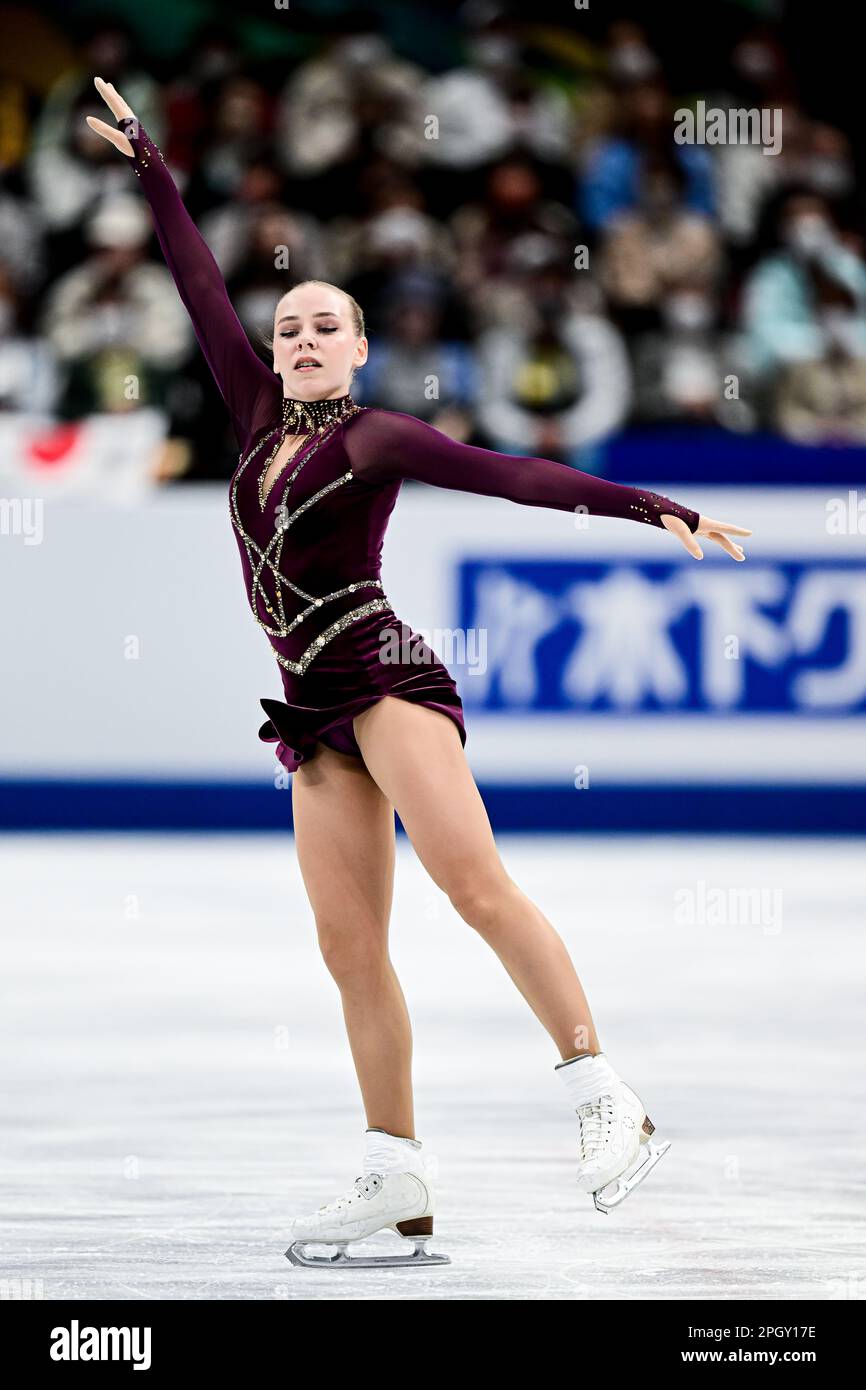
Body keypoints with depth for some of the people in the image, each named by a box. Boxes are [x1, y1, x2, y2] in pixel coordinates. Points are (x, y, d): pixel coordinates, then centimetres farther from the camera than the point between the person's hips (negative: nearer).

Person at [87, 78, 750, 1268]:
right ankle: (398, 1181, -4)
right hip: (320, 716, 7)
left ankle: (606, 1101, -25)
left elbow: (515, 475, -8)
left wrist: (653, 507, -17)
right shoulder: (262, 421, 17)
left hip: (383, 677, -7)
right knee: (350, 946, -2)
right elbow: (203, 293, 23)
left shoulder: (373, 437, 1)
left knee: (477, 884, -22)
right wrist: (148, 165, 29)